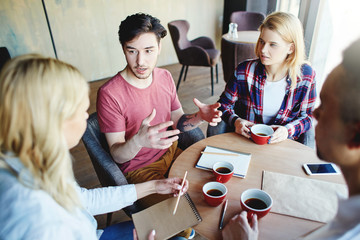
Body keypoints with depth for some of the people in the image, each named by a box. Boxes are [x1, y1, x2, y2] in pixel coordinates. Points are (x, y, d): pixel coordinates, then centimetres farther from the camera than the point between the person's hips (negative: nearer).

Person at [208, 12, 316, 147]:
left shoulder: (306, 75, -11)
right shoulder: (244, 71, -15)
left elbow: (307, 115, -1)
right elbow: (224, 104, -4)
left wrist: (288, 130, -22)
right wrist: (235, 121, -26)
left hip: (281, 142, 1)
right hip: (246, 138, 0)